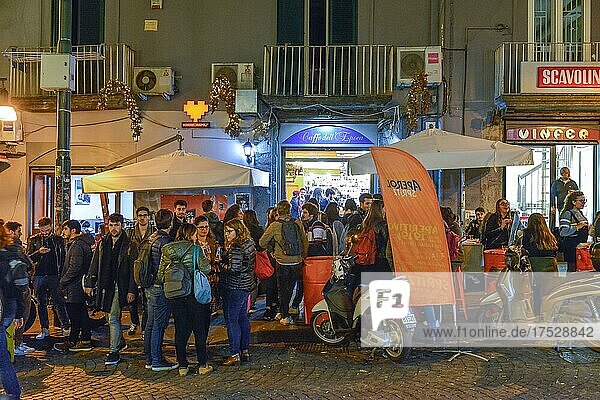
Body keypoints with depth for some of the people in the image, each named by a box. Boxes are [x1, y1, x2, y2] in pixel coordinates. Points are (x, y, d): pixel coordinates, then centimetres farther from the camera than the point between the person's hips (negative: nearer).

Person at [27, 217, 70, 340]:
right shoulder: (33, 240, 6)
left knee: (58, 302, -2)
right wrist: (39, 252, -17)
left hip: (54, 276, -1)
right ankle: (45, 329, 17)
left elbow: (63, 258, 8)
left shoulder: (58, 240, 6)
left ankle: (66, 327, 3)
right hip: (39, 276, 2)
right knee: (41, 304, 9)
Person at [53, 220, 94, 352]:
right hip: (80, 286, 10)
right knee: (83, 314, 13)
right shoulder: (84, 243, 14)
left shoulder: (76, 245, -17)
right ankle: (86, 340, 19)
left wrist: (62, 283, -13)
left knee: (75, 316, -2)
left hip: (74, 287, -10)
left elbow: (74, 268, -22)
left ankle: (72, 342, 6)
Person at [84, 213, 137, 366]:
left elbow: (133, 270, -8)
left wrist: (132, 290, -12)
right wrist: (90, 283, 10)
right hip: (105, 286, 6)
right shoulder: (103, 243, 9)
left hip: (119, 287, -6)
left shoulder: (128, 245, -7)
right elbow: (94, 265, 14)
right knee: (111, 317, 16)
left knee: (113, 318, -9)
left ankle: (114, 351, -1)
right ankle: (120, 342, 36)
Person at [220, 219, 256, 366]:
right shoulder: (249, 243, 10)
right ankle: (245, 351, 25)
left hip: (235, 288, -10)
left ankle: (235, 354, 4)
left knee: (231, 319, -2)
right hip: (247, 284, 10)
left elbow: (234, 269, -27)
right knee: (242, 317, 16)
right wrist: (224, 264, 12)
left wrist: (221, 265, -8)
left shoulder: (235, 248, -20)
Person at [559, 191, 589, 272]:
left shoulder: (580, 213, 16)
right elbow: (563, 232, -21)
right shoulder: (567, 214, -12)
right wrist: (578, 227, -24)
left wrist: (587, 228, 14)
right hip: (571, 247, -8)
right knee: (572, 268, -7)